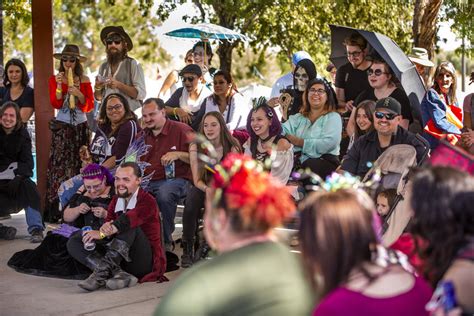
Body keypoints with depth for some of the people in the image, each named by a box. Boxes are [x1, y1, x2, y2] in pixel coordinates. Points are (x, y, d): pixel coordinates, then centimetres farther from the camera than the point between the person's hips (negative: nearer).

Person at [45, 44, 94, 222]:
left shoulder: (84, 80, 5)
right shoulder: (55, 79, 3)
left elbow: (89, 106, 1)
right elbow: (55, 104, -7)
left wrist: (78, 94, -15)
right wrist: (59, 85, -17)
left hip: (81, 126, 2)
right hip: (62, 127, -2)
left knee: (79, 166, 1)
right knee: (59, 166, -8)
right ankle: (55, 211, -6)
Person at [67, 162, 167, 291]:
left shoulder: (147, 201, -7)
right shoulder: (115, 201, 14)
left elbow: (129, 220, -27)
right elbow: (108, 222, -3)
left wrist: (102, 233, -28)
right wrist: (106, 228, -27)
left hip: (145, 262, -6)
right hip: (118, 260, 6)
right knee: (74, 242, -8)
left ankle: (104, 269, -36)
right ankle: (118, 274, -29)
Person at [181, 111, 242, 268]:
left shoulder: (232, 146, -6)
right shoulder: (196, 146, -5)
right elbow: (197, 180, -7)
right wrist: (207, 189, -30)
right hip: (202, 187, 0)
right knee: (191, 202, -34)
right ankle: (187, 249, -20)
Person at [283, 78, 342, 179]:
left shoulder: (333, 117, 8)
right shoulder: (299, 118, 24)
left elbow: (329, 143, -9)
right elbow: (283, 130, 5)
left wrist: (300, 142, -6)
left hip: (324, 160, -3)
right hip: (299, 159, 3)